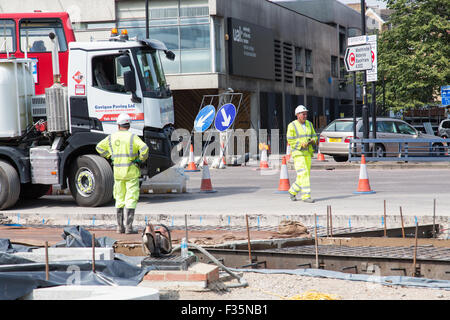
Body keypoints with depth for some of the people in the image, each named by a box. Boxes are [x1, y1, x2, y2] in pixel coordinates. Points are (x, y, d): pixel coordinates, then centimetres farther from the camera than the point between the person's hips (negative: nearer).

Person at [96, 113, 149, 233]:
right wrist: (142, 158, -1)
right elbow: (144, 148, -20)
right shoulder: (132, 137, -8)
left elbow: (99, 147, 16)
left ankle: (120, 227, 14)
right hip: (131, 172, -4)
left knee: (119, 200, 13)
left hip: (118, 172, 4)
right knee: (131, 200, -2)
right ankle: (129, 227, -7)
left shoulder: (112, 137, 5)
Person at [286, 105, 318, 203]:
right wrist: (301, 144, -21)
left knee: (305, 175, 8)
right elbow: (290, 141, -9)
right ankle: (306, 196, -14)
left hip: (307, 153, 6)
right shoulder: (292, 126, -7)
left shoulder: (309, 124, 10)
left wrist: (311, 141, -9)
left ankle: (293, 191, 27)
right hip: (297, 153, -6)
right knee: (303, 174, -15)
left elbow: (314, 137, 13)